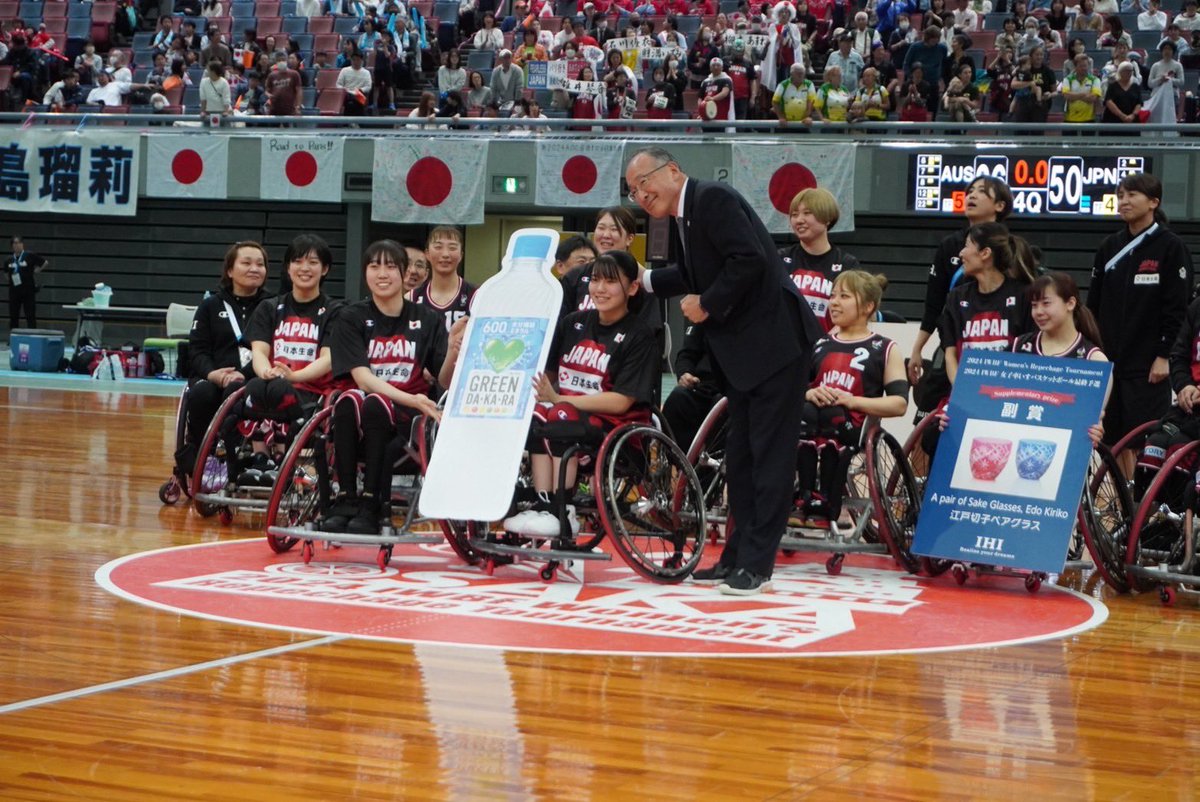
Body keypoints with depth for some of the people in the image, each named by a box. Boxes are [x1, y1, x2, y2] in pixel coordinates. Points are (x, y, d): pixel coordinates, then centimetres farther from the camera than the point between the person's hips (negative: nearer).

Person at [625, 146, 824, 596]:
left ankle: (756, 564, -6)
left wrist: (707, 304, -17)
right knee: (740, 455, 13)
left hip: (774, 342, -10)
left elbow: (750, 260, -26)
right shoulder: (685, 217, 14)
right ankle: (739, 555, 20)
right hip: (741, 351, 11)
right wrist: (646, 281, 31)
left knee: (768, 454, -7)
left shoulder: (713, 199, -15)